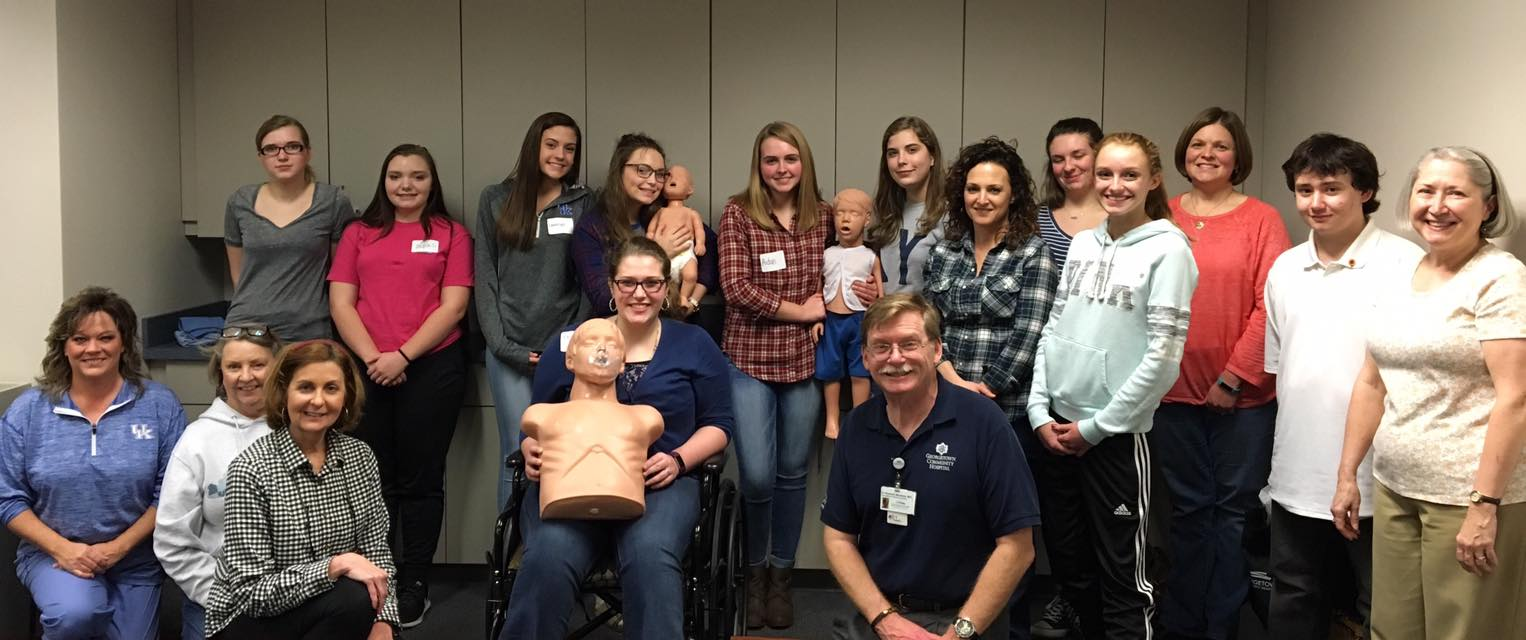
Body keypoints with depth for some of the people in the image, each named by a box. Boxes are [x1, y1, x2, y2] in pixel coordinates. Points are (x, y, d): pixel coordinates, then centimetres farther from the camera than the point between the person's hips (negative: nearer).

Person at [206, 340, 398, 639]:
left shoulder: (360, 457, -1)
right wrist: (337, 565, -29)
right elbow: (252, 593, -18)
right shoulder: (252, 468, -16)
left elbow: (376, 552, 2)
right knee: (355, 598, -28)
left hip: (330, 609, 5)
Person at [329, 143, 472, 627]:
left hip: (432, 367, -2)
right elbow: (341, 302, 5)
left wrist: (403, 355, -13)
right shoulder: (358, 234, 13)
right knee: (374, 479, 7)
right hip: (367, 370, 2)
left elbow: (453, 306, -3)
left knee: (420, 478, 4)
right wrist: (372, 357, -10)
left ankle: (415, 584, 13)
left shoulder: (452, 235, 6)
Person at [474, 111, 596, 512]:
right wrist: (501, 343, -3)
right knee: (518, 453, -4)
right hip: (510, 349, 0)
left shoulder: (584, 204, 9)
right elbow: (484, 276, 6)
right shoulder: (496, 200, 9)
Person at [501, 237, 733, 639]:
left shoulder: (694, 344, 12)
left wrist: (679, 459, -7)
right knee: (548, 557, -31)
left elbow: (718, 423, 12)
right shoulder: (569, 344, 14)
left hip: (660, 483, -1)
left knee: (650, 557, -34)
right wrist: (532, 450, -6)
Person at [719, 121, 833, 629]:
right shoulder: (737, 214, -5)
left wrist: (826, 312, -1)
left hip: (804, 359, 3)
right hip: (749, 358, -3)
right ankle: (754, 569, 20)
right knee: (757, 475, -4)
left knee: (792, 472, 10)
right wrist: (798, 310, -10)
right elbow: (736, 287, -13)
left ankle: (781, 574, 25)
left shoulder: (823, 216, 5)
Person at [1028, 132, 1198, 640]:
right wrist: (1040, 412, 1)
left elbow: (1162, 357, -14)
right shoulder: (1082, 244, 8)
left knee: (1123, 577, 4)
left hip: (1115, 435, -5)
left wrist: (1096, 426, -11)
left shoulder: (1167, 250, -9)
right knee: (1070, 566, 16)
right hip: (1056, 429, 6)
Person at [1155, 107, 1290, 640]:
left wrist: (1234, 377, -11)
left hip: (1242, 394, -2)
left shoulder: (1261, 219, -2)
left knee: (1234, 510, 6)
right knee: (1188, 508, 11)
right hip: (1175, 391, 2)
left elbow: (1269, 306, -7)